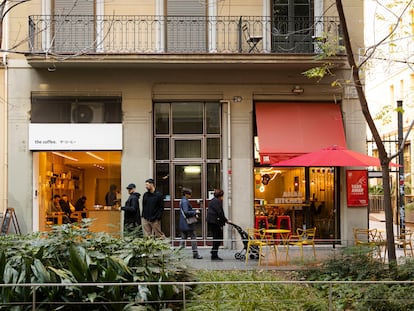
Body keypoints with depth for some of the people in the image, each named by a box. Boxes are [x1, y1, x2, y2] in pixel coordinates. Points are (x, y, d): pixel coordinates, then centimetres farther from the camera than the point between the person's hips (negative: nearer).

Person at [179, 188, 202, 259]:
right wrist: (195, 212, -15)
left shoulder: (182, 201, 15)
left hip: (183, 224, 10)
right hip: (187, 224, -10)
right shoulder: (185, 201, -16)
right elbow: (186, 212, -24)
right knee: (193, 238, -4)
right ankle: (195, 253, -1)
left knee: (183, 238, 12)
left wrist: (194, 214, 10)